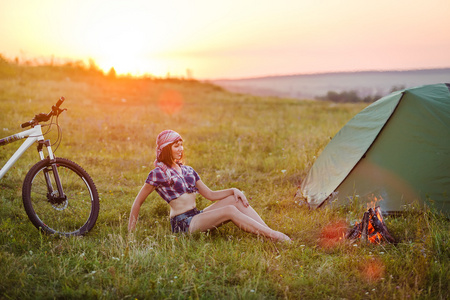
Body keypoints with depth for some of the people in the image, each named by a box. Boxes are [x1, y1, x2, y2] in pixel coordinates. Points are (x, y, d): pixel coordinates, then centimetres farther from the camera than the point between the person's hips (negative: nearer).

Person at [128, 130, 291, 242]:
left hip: (197, 216, 8)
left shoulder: (187, 170, 16)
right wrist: (130, 232, -5)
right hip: (182, 223, -8)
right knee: (230, 210, -24)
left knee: (236, 199, -9)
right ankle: (272, 236, -24)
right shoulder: (159, 173, -6)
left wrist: (233, 190, 0)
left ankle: (270, 232, -17)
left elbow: (210, 194, 16)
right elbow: (138, 202, -3)